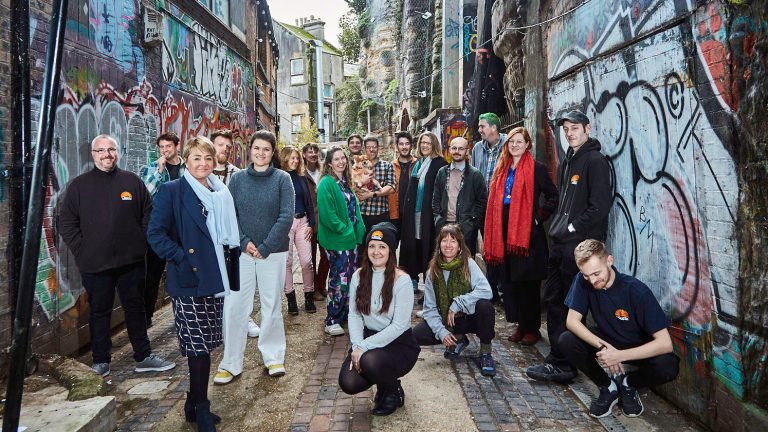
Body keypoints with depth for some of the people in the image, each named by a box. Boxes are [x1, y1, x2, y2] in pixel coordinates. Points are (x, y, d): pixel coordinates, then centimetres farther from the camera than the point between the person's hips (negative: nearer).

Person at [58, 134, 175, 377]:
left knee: (136, 308, 11)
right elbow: (66, 223, 2)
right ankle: (100, 362, 24)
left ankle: (143, 357, 23)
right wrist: (82, 251, -6)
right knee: (99, 312, 10)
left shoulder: (132, 181, 4)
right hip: (95, 265, -1)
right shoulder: (79, 185, 2)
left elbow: (149, 214, 8)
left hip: (131, 261, 1)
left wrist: (141, 243, -1)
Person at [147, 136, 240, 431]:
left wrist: (231, 258, 11)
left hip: (216, 280, 6)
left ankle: (195, 404, 28)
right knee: (199, 346, -3)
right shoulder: (172, 191, -6)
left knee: (206, 344, 13)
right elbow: (156, 234, -11)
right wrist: (182, 259, -18)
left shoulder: (221, 193, 12)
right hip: (188, 283, -6)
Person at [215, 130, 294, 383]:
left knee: (271, 305, 9)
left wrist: (265, 247, -13)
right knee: (234, 306, 1)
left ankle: (273, 356, 25)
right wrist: (244, 242, -12)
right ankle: (231, 363, 14)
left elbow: (286, 217, -9)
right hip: (241, 251, 2)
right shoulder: (237, 178, 4)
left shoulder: (282, 179, -2)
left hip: (273, 253, -1)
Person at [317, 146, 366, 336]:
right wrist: (344, 230, -17)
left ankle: (347, 313, 28)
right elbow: (327, 213, -19)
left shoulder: (346, 182, 14)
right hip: (337, 240, -8)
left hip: (351, 237, 8)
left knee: (352, 278, 14)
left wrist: (358, 231, 6)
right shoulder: (326, 183, -12)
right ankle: (332, 321, 6)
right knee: (339, 279, -5)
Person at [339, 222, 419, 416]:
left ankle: (393, 393, 2)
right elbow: (354, 315, -1)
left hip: (399, 343, -4)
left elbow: (399, 326, -18)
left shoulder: (402, 280, -15)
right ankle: (383, 377, 18)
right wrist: (356, 346, -18)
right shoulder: (359, 276, 0)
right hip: (368, 339, 4)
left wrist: (364, 347, -22)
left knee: (370, 361, -33)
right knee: (348, 383, -17)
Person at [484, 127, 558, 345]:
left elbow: (553, 197, -4)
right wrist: (494, 235, 10)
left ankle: (532, 328, 14)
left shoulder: (537, 168, -4)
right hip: (506, 233, 6)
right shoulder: (503, 169, 13)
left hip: (528, 233, -6)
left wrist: (539, 217, -10)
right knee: (510, 280, 10)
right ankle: (520, 324, 23)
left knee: (529, 282, 1)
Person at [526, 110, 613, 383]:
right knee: (553, 299, 12)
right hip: (560, 241, 9)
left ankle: (564, 364, 8)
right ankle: (557, 359, 22)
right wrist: (557, 227, 12)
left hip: (580, 243, -9)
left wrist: (573, 227, -11)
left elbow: (600, 205, -15)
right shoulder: (566, 162, 18)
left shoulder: (595, 161, -8)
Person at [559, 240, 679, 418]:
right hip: (606, 342, 3)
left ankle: (628, 383, 0)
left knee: (669, 366, -33)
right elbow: (572, 321, -17)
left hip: (637, 350, -2)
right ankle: (608, 387, -2)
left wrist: (619, 356, -36)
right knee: (566, 340, -25)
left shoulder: (637, 291, -27)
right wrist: (602, 346, -33)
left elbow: (665, 343, -29)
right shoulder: (583, 281, -18)